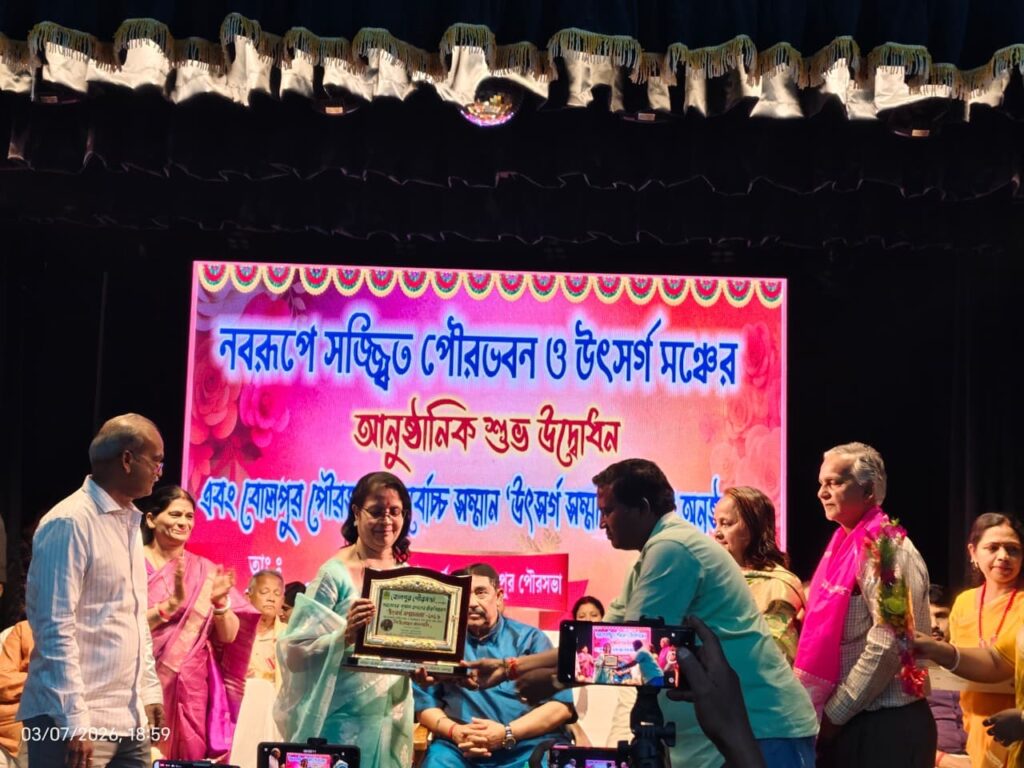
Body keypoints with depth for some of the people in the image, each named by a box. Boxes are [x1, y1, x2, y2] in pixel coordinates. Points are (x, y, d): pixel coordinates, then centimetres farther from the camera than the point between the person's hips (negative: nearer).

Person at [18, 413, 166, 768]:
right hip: (79, 719, -8)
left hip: (130, 720, 8)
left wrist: (149, 690, 14)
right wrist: (74, 721, -19)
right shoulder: (70, 522, -12)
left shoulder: (128, 521, 15)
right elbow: (56, 629, -16)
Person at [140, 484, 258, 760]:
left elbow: (229, 636, 4)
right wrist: (172, 602, -24)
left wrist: (220, 603, -14)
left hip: (192, 690, 3)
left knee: (189, 755, 6)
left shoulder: (205, 571, 7)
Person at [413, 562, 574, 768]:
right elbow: (424, 702, 10)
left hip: (527, 745, 0)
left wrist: (507, 733, -12)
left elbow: (561, 705, 1)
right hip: (460, 747, 1)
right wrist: (453, 731, -10)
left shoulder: (530, 639, 9)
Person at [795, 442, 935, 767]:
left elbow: (888, 645, -21)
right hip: (844, 723, 8)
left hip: (884, 727, -8)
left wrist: (833, 713, -15)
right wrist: (824, 711, 8)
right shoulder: (845, 547, 13)